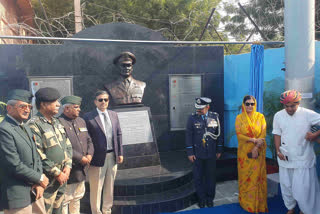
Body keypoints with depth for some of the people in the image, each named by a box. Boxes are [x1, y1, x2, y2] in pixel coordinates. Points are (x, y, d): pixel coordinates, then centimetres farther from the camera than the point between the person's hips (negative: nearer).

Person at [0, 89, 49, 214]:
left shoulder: (26, 129, 13)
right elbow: (15, 165, -21)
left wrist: (39, 183, -1)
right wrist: (40, 178, -10)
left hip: (34, 191, 8)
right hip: (17, 196, -8)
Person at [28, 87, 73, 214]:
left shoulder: (57, 122, 11)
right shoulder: (34, 125, -16)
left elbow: (68, 146, 13)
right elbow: (38, 155, -20)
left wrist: (67, 166, 0)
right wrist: (57, 173, -15)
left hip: (62, 177, 7)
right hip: (47, 180, -7)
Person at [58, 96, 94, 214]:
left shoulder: (81, 121, 11)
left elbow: (89, 140, 14)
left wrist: (89, 154, -4)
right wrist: (80, 158, -19)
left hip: (81, 169, 8)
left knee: (77, 197, 22)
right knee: (65, 199, 3)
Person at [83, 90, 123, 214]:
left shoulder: (113, 115, 8)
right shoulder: (88, 117, -7)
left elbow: (119, 134, 10)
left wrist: (120, 153, 7)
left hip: (112, 156, 5)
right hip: (98, 157, -5)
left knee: (110, 187, 18)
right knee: (96, 188, 7)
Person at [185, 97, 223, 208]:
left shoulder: (215, 117, -2)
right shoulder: (192, 118, -6)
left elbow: (218, 134, 5)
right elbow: (189, 136, -4)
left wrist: (219, 150, 6)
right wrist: (190, 153, -7)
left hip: (211, 153, 1)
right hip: (197, 154, -1)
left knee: (211, 176, 13)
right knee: (198, 177, 9)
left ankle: (210, 198, 31)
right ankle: (201, 199, 27)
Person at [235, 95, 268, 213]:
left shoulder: (260, 117, 2)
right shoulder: (239, 118, 2)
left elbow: (263, 134, -4)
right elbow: (239, 135, -6)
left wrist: (256, 147, -15)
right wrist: (253, 140, -18)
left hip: (258, 152, 0)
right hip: (244, 152, 0)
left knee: (257, 176, 4)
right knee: (245, 176, 5)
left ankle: (258, 203, 17)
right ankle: (246, 202, 19)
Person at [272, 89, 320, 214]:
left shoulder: (308, 114, -9)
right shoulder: (278, 116, 1)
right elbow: (277, 134, 6)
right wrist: (278, 150, -2)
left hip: (303, 158, -3)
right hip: (285, 158, 3)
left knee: (303, 188, -1)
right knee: (286, 185, 14)